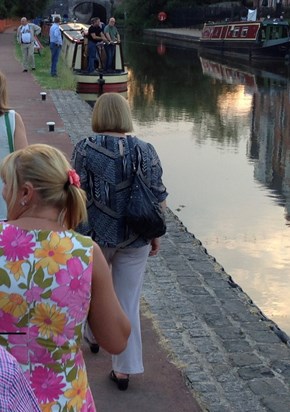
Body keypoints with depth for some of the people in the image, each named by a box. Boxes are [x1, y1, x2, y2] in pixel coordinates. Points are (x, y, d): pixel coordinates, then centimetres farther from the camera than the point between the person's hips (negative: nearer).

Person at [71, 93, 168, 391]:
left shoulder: (85, 149, -10)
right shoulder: (146, 151, -3)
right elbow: (159, 200, -1)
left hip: (96, 235, -1)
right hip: (135, 240, 2)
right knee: (129, 303, 8)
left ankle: (94, 336, 47)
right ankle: (124, 370, 12)